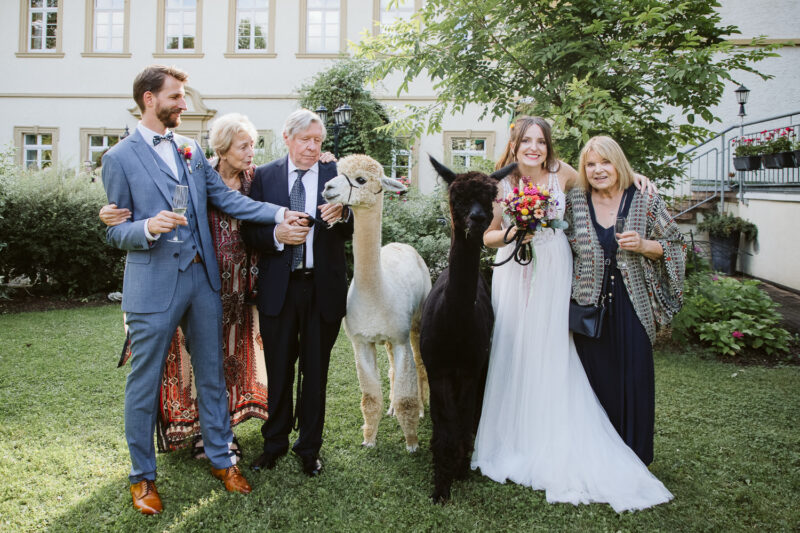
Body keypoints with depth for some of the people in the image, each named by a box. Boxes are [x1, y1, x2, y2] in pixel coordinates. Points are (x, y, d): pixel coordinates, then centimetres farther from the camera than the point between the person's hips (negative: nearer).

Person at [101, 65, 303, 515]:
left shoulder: (191, 149, 12)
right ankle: (143, 476, 24)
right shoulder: (120, 157, -3)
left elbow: (226, 198, 5)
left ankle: (221, 458, 30)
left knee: (212, 374, 14)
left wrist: (279, 213, -6)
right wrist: (148, 227, -24)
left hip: (202, 278, 5)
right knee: (145, 384, 6)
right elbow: (116, 232, -3)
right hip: (154, 284, -5)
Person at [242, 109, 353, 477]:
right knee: (278, 371, 13)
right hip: (278, 288, 1)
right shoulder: (264, 176, 4)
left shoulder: (336, 176, 2)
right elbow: (249, 231, 1)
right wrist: (276, 234, -18)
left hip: (323, 288, 0)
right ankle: (274, 444, 31)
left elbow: (352, 233, -4)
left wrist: (341, 217, -25)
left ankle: (309, 448, 28)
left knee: (315, 372, 11)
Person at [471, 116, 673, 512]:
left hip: (552, 275, 0)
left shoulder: (562, 174, -4)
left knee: (550, 357, 3)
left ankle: (551, 447, 19)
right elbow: (487, 235, 3)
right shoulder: (501, 185, -4)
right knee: (512, 356, 4)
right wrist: (510, 234, -17)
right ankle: (512, 440, 21)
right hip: (513, 276, 1)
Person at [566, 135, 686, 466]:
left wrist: (643, 245, -12)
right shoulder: (574, 202, 3)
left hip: (632, 305, 0)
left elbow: (675, 245, 7)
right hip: (589, 305, 1)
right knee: (595, 377, 6)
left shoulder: (645, 202, 0)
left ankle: (634, 455, 22)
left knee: (633, 374, 3)